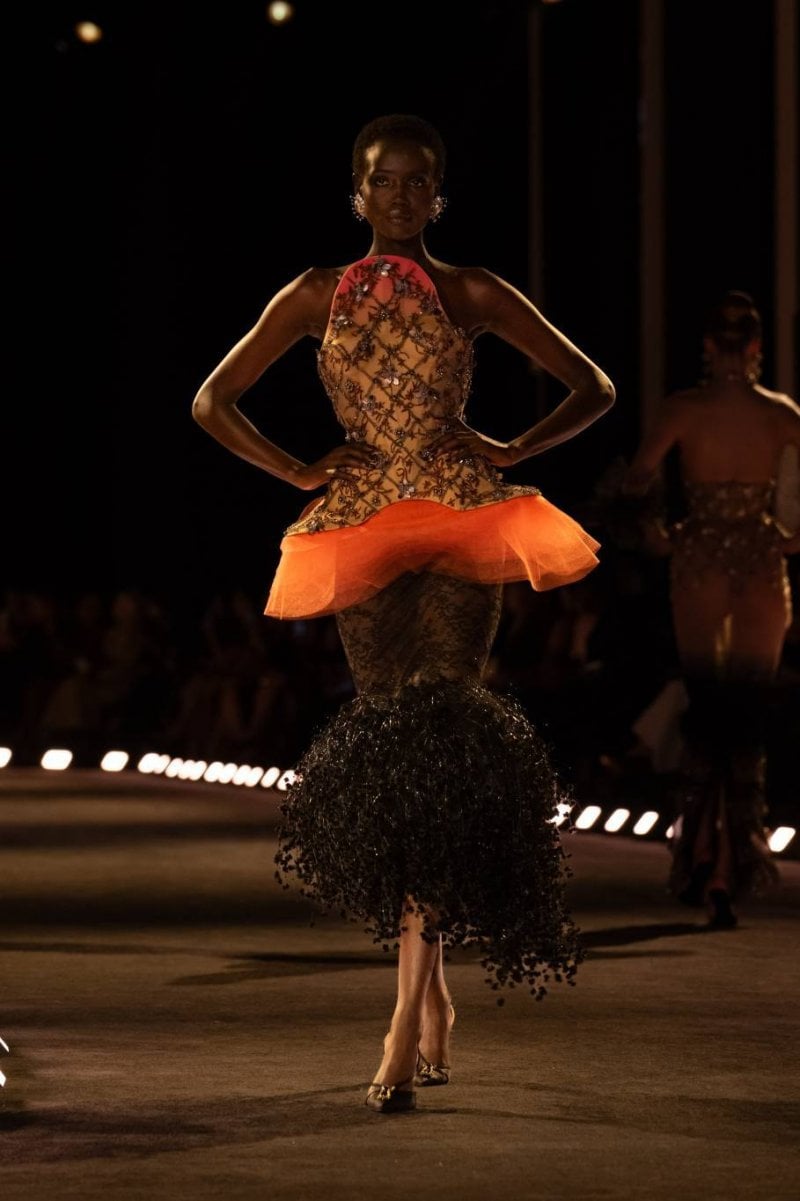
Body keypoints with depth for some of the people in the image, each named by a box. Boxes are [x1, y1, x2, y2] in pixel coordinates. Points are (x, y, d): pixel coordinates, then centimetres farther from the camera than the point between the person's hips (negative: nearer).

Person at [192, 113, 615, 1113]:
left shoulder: (471, 295, 8)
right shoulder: (317, 296, 11)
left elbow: (593, 386, 12)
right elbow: (213, 402, 12)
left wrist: (510, 450, -1)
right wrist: (300, 472, 2)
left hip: (460, 521, -2)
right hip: (364, 530, 2)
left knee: (434, 736, -9)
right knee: (388, 739, 0)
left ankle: (406, 1027, -13)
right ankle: (434, 1002, 4)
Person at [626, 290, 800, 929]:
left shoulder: (683, 409, -6)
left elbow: (639, 483, -13)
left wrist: (661, 539, 2)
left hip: (700, 564, 0)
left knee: (705, 710, 12)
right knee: (748, 717, 5)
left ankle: (700, 852, -1)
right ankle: (735, 870, -1)